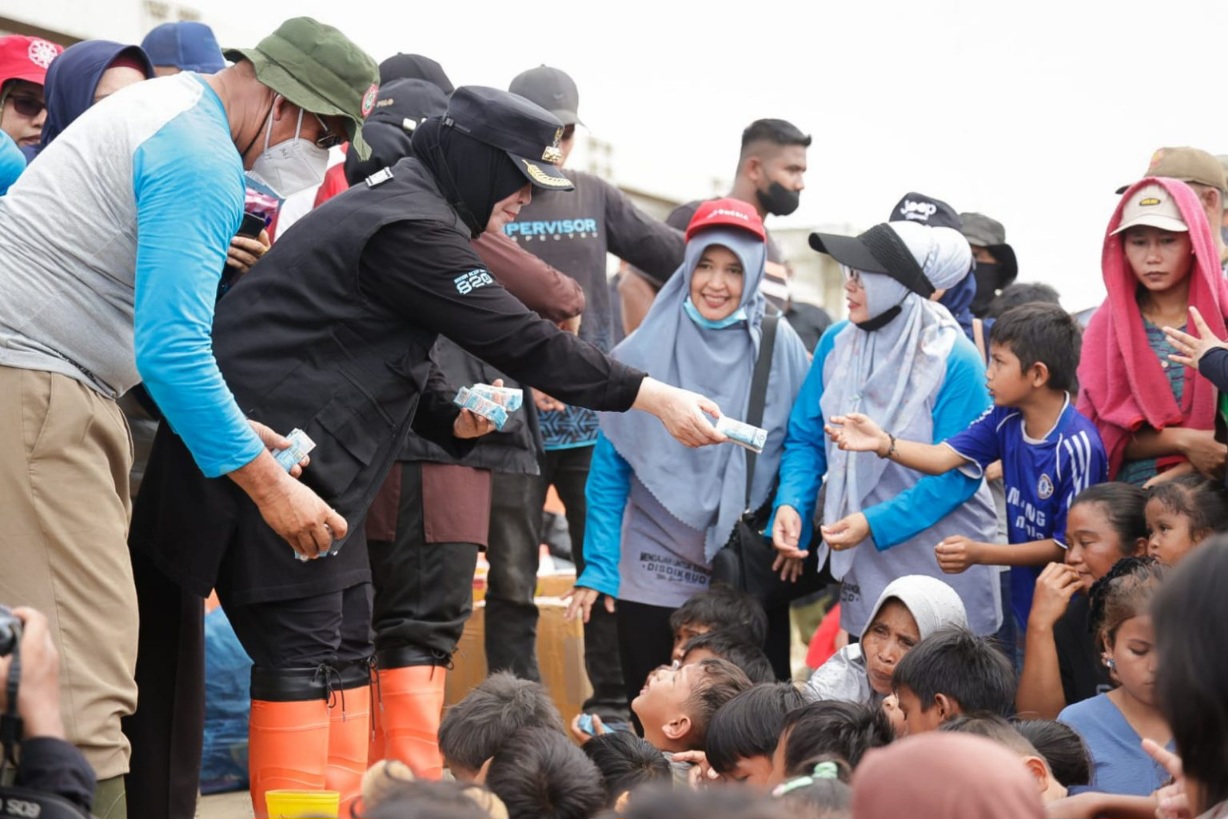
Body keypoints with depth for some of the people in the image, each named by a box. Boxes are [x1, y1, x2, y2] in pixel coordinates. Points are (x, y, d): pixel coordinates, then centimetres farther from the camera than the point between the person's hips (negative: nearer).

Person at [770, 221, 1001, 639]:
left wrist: (874, 524, -23)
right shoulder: (837, 342, -1)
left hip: (943, 566, -4)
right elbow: (806, 437, 5)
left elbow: (958, 474, -16)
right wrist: (791, 503, -14)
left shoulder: (956, 362, -16)